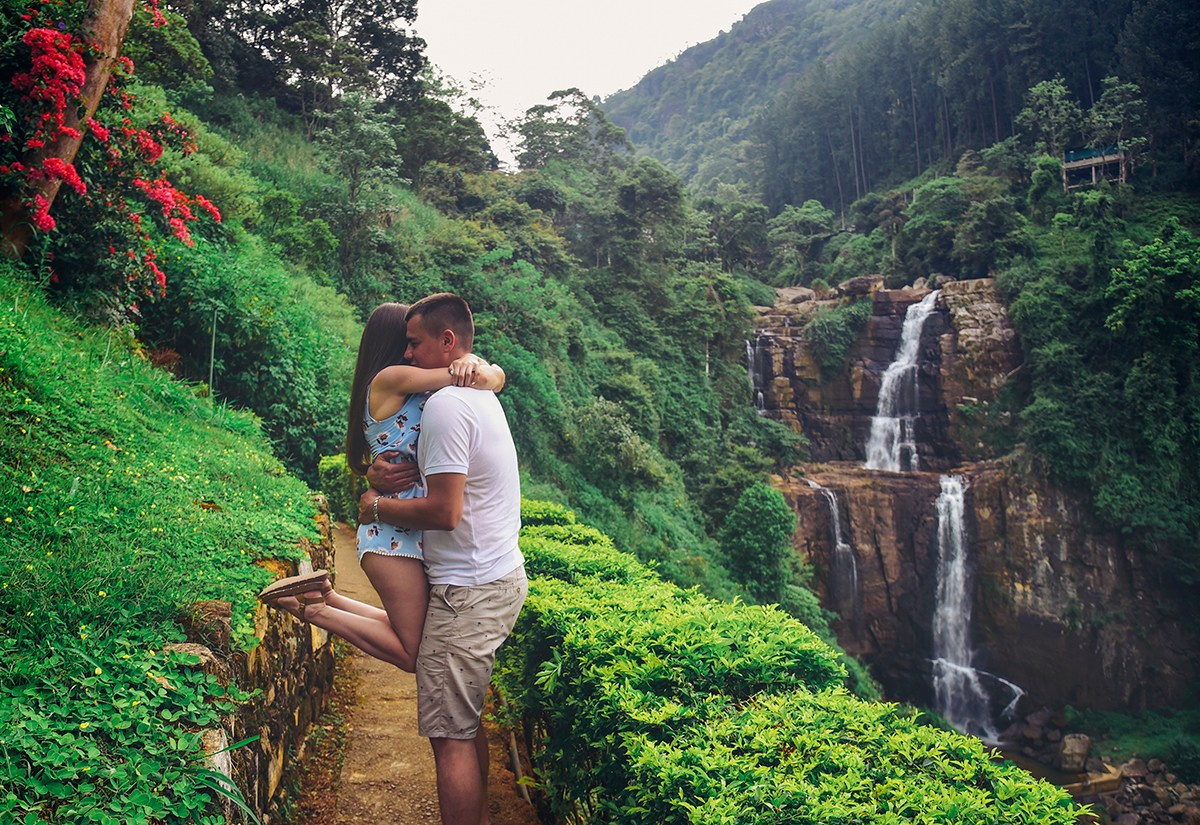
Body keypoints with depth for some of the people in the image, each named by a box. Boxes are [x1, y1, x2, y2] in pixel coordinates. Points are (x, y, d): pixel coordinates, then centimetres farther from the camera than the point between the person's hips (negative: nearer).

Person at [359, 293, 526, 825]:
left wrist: (378, 507, -6)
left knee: (450, 735, -4)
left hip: (469, 591, -10)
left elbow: (443, 512, -22)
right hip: (502, 577, 10)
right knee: (466, 722, 19)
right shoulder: (482, 396, 15)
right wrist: (385, 473, 4)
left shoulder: (445, 405, -17)